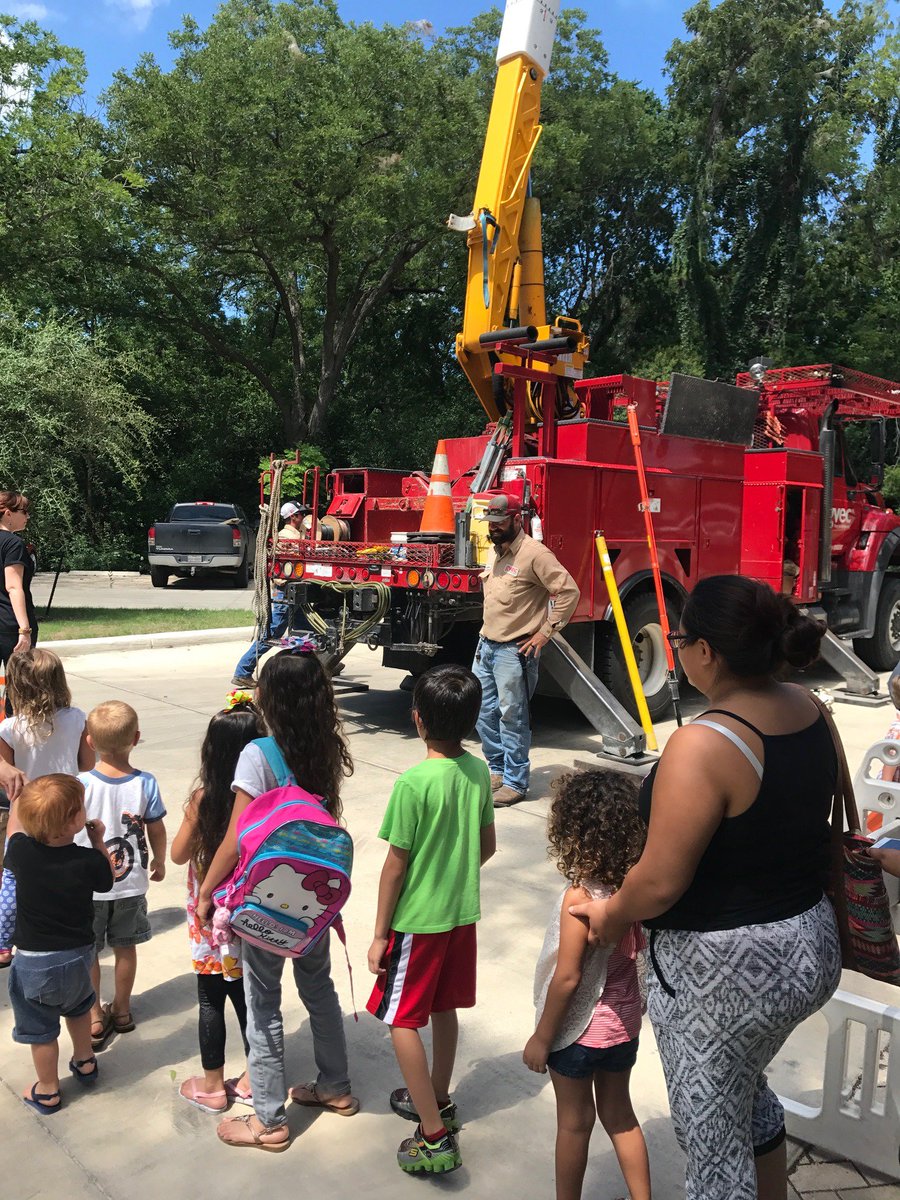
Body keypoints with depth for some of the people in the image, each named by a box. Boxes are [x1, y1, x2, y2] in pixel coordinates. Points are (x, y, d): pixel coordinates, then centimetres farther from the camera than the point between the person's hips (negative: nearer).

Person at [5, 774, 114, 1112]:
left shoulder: (21, 852, -20)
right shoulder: (89, 860, -22)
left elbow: (14, 827, 4)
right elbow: (106, 878, 1)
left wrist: (21, 798, 17)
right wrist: (98, 841, 4)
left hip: (34, 962, -1)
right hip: (78, 956, 1)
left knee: (41, 1028, 17)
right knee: (78, 1006, 30)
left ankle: (47, 1092, 34)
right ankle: (85, 1062, 47)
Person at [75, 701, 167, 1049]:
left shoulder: (80, 784, -20)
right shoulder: (145, 783, -16)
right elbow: (157, 831, -6)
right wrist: (159, 862, 13)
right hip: (131, 883, 2)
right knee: (125, 947, 19)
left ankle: (94, 1019, 23)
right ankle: (121, 1010, 34)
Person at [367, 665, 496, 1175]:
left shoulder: (414, 783, -24)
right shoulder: (479, 772, -5)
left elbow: (396, 865, -17)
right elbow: (488, 846, 6)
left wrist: (379, 934, -8)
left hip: (417, 918, -7)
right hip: (463, 912, 7)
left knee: (402, 1020, 7)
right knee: (444, 1009, 22)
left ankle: (435, 1136, 9)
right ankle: (439, 1100, 40)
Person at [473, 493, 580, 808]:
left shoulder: (534, 553, -15)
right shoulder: (495, 552, 13)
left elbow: (569, 592, -18)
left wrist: (545, 632, -16)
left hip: (515, 650, -9)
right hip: (486, 645, 9)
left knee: (512, 717, -1)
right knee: (484, 712, 14)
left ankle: (514, 783, 10)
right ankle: (498, 770, 29)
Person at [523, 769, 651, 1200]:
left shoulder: (581, 896, -28)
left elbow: (568, 977, -24)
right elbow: (637, 950, 2)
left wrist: (541, 1038, -11)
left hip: (580, 1030, -6)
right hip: (624, 1022, 6)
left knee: (574, 1123, 15)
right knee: (619, 1116, 23)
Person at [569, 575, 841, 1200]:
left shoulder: (703, 745, -28)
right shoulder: (809, 711, -4)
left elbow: (660, 883, -25)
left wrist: (610, 916, -6)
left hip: (722, 972, -8)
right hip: (812, 945, 8)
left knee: (713, 1135, 15)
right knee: (746, 1091, 34)